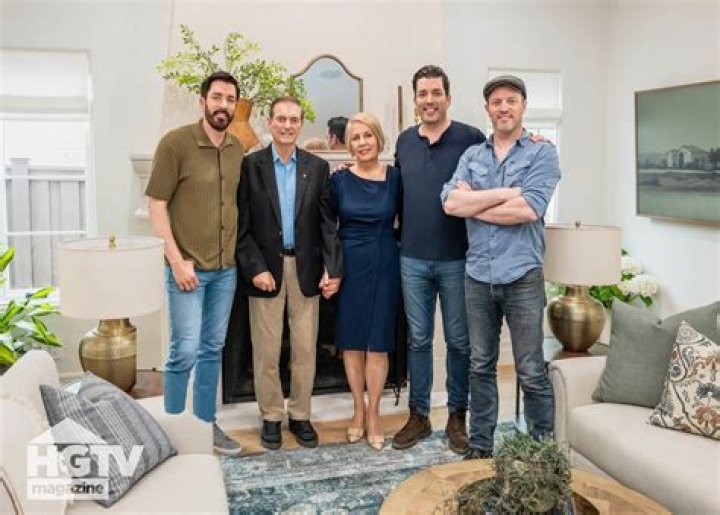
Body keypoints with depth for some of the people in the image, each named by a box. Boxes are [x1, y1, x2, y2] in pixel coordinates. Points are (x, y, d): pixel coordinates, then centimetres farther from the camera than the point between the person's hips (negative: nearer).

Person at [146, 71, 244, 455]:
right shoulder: (175, 142, -9)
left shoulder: (238, 149, 7)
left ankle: (206, 423, 27)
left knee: (213, 350, 13)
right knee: (185, 352, -2)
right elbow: (156, 204, -10)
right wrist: (176, 259, -15)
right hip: (188, 268, -5)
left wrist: (237, 251, 6)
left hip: (226, 268, 5)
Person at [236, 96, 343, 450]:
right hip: (265, 268, -1)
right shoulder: (250, 165, 0)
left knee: (305, 349, 8)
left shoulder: (317, 167, 5)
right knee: (266, 350, 7)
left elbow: (327, 222, 2)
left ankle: (300, 415, 25)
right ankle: (271, 417, 24)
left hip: (306, 269, 2)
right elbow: (242, 225, -3)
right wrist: (255, 268, -11)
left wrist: (332, 268, -7)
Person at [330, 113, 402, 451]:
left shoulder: (395, 177, 0)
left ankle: (373, 414, 18)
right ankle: (358, 410, 24)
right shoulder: (339, 179, 0)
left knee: (377, 342, 4)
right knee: (351, 341, 7)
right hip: (348, 265, 1)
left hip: (384, 266, 0)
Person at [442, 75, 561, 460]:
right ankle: (480, 445, 27)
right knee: (481, 366, 14)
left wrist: (472, 206, -7)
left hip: (522, 276, -4)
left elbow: (528, 209, -16)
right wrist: (506, 193, -13)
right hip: (477, 276, 4)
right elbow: (450, 202, -6)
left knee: (531, 372, 4)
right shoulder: (472, 156, 11)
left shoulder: (542, 153, 0)